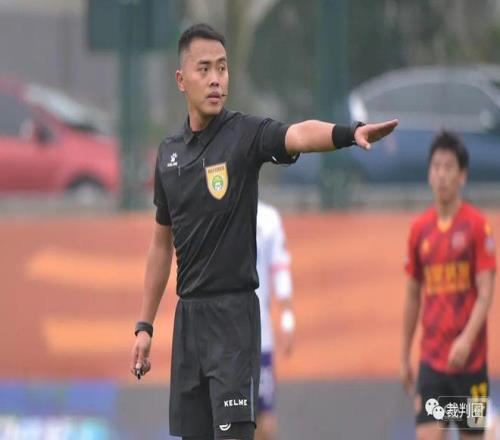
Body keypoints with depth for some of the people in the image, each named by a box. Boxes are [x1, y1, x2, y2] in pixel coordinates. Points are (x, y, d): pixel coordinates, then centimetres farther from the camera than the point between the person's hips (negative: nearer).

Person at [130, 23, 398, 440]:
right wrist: (145, 325, 17)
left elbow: (298, 135, -28)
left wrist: (348, 133, -49)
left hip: (233, 315, -5)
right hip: (188, 315, 5)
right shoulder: (169, 153, 10)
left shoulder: (245, 134, -6)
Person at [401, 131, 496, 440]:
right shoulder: (420, 229, 7)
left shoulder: (477, 225, -5)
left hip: (469, 359, -3)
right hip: (431, 358, 3)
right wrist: (405, 356, 16)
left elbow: (486, 294, -10)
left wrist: (466, 340, -24)